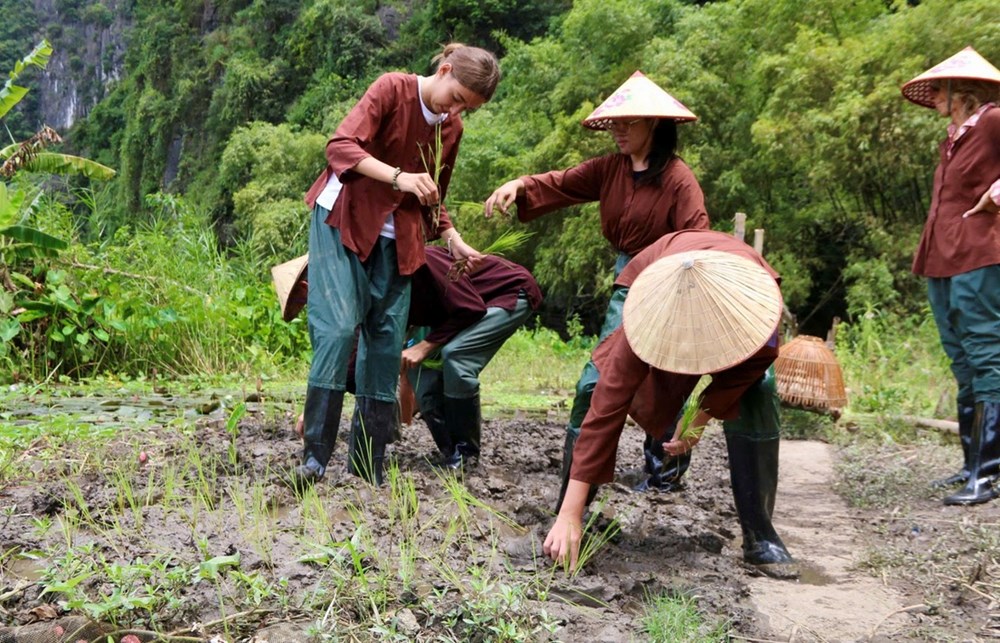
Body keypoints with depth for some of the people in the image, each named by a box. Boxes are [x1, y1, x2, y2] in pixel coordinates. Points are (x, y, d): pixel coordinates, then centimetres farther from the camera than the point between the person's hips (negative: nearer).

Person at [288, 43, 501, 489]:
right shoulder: (392, 89, -9)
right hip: (344, 222, -6)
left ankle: (368, 468, 8)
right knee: (338, 328, -18)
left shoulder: (451, 129, 9)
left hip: (396, 239, 6)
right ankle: (314, 457, -12)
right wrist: (398, 177, -34)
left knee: (386, 344, 2)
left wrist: (454, 240, 9)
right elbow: (341, 147, -22)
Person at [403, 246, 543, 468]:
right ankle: (450, 451, 3)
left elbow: (471, 308, -27)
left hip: (513, 292, -9)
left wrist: (425, 345, -27)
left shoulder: (422, 262, -29)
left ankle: (466, 452, -14)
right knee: (418, 364, -4)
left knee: (455, 353, -29)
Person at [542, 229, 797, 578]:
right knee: (597, 387, -21)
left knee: (757, 392, -26)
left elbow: (756, 358, -21)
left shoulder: (759, 291, -43)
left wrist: (703, 413, -30)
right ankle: (568, 511, -6)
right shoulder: (648, 308, -44)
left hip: (737, 289, 1)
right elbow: (607, 405, -45)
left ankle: (759, 535, -15)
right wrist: (570, 515, -47)